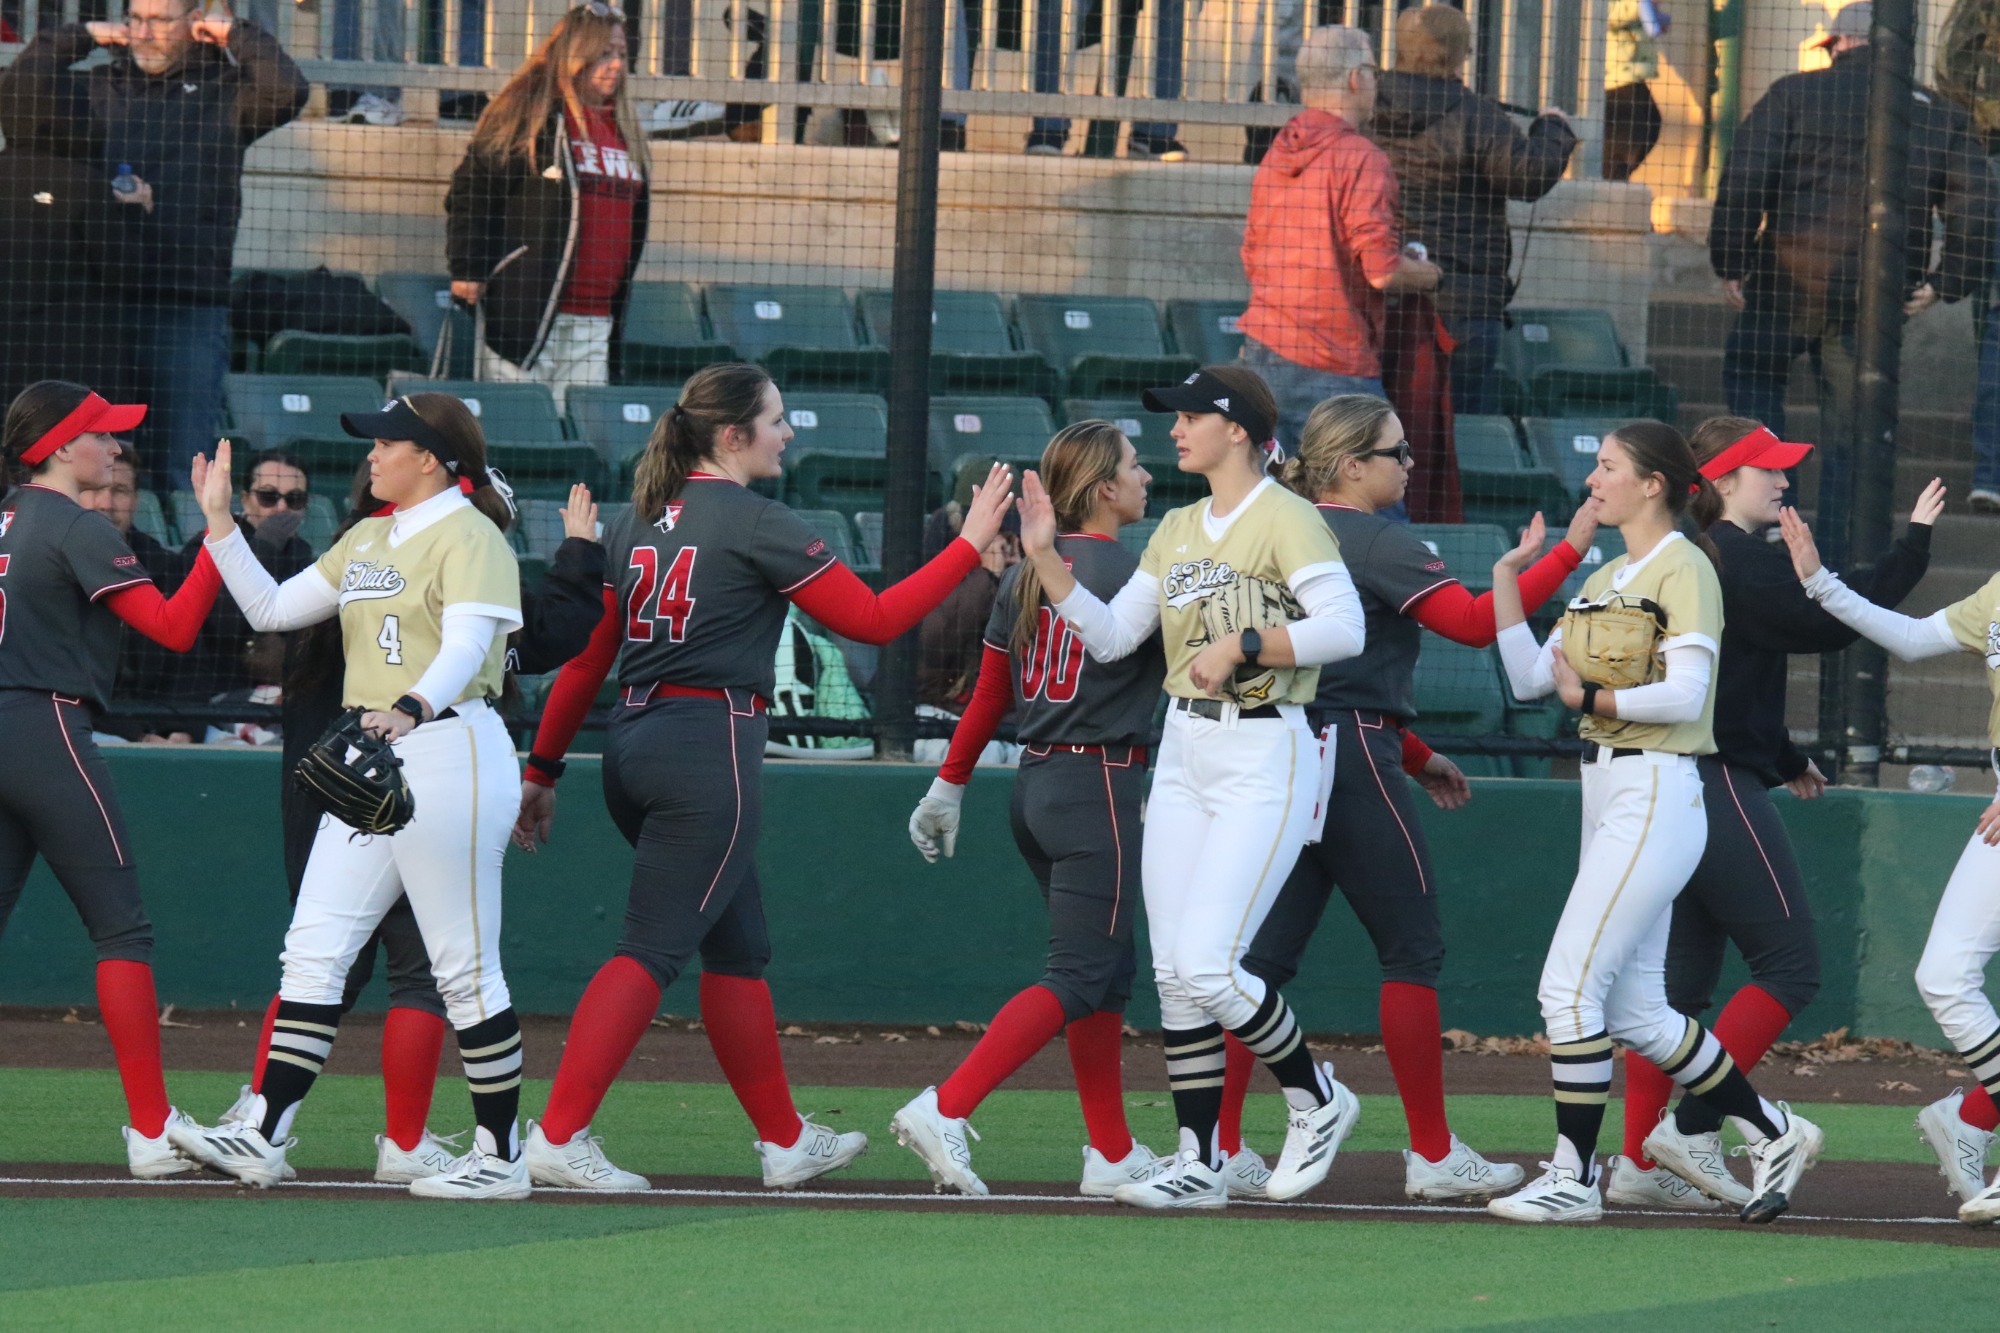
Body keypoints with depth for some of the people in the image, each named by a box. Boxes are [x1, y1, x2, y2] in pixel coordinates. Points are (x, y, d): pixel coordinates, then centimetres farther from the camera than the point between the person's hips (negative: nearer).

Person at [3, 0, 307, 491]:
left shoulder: (225, 89, 6)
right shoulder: (101, 86, 13)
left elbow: (287, 92, -12)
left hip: (191, 307, -3)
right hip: (103, 299, 3)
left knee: (180, 465, -3)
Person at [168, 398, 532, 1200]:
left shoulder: (468, 537, -9)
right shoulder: (367, 541, 19)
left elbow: (466, 645, -24)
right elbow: (271, 608, 22)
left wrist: (411, 709, -43)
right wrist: (219, 520, 13)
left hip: (448, 749, -9)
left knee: (465, 968, -5)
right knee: (313, 951, 3)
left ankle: (501, 1155, 3)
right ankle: (262, 1138, 2)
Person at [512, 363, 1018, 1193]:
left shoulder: (638, 522, 13)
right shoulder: (754, 525, -9)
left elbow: (587, 656, 13)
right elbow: (874, 620, -6)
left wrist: (544, 767, 16)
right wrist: (972, 544, 2)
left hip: (631, 743, 8)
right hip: (709, 747, -8)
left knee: (737, 946, 16)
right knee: (652, 948, -9)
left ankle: (785, 1141, 23)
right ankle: (558, 1137, -17)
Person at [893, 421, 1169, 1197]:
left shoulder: (1027, 574, 9)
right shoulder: (1126, 573, -12)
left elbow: (988, 696, 12)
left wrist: (948, 788, 18)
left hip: (1036, 785, 8)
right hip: (1101, 785, -8)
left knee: (1111, 968, 15)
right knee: (1079, 978, -8)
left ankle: (1113, 1154, 15)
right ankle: (946, 1110, -21)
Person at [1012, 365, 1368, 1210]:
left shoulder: (1286, 521, -9)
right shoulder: (1177, 532, 15)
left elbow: (1344, 628, -20)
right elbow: (1109, 635, 13)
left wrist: (1240, 644, -23)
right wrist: (1045, 558, 4)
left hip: (1265, 757, -8)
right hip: (1183, 752, 8)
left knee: (1208, 969, -14)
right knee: (1174, 974, 4)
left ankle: (1315, 1099, 7)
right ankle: (1200, 1163, 8)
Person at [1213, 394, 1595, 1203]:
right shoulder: (1375, 542, -9)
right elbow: (1475, 623, -18)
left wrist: (1414, 757, 25)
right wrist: (1568, 552, -13)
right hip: (1352, 755, -8)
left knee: (1264, 954, 4)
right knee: (1411, 951, 0)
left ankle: (1220, 1146, -3)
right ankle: (1433, 1154, 3)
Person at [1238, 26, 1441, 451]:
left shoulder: (1275, 158, 12)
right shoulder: (1362, 160, -12)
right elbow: (1383, 271, -17)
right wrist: (1429, 273, 2)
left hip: (1262, 352, 7)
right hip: (1335, 367, -7)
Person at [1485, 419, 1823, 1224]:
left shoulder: (1683, 568, -7)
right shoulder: (1606, 580, 19)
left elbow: (1684, 696, -17)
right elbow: (1529, 677, 13)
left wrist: (1592, 698, -9)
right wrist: (1506, 580, 8)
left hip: (1656, 794, -9)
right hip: (1608, 795, 9)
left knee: (1570, 984, -13)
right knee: (1633, 1011, 9)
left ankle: (1574, 1177, -8)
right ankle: (1774, 1135, 19)